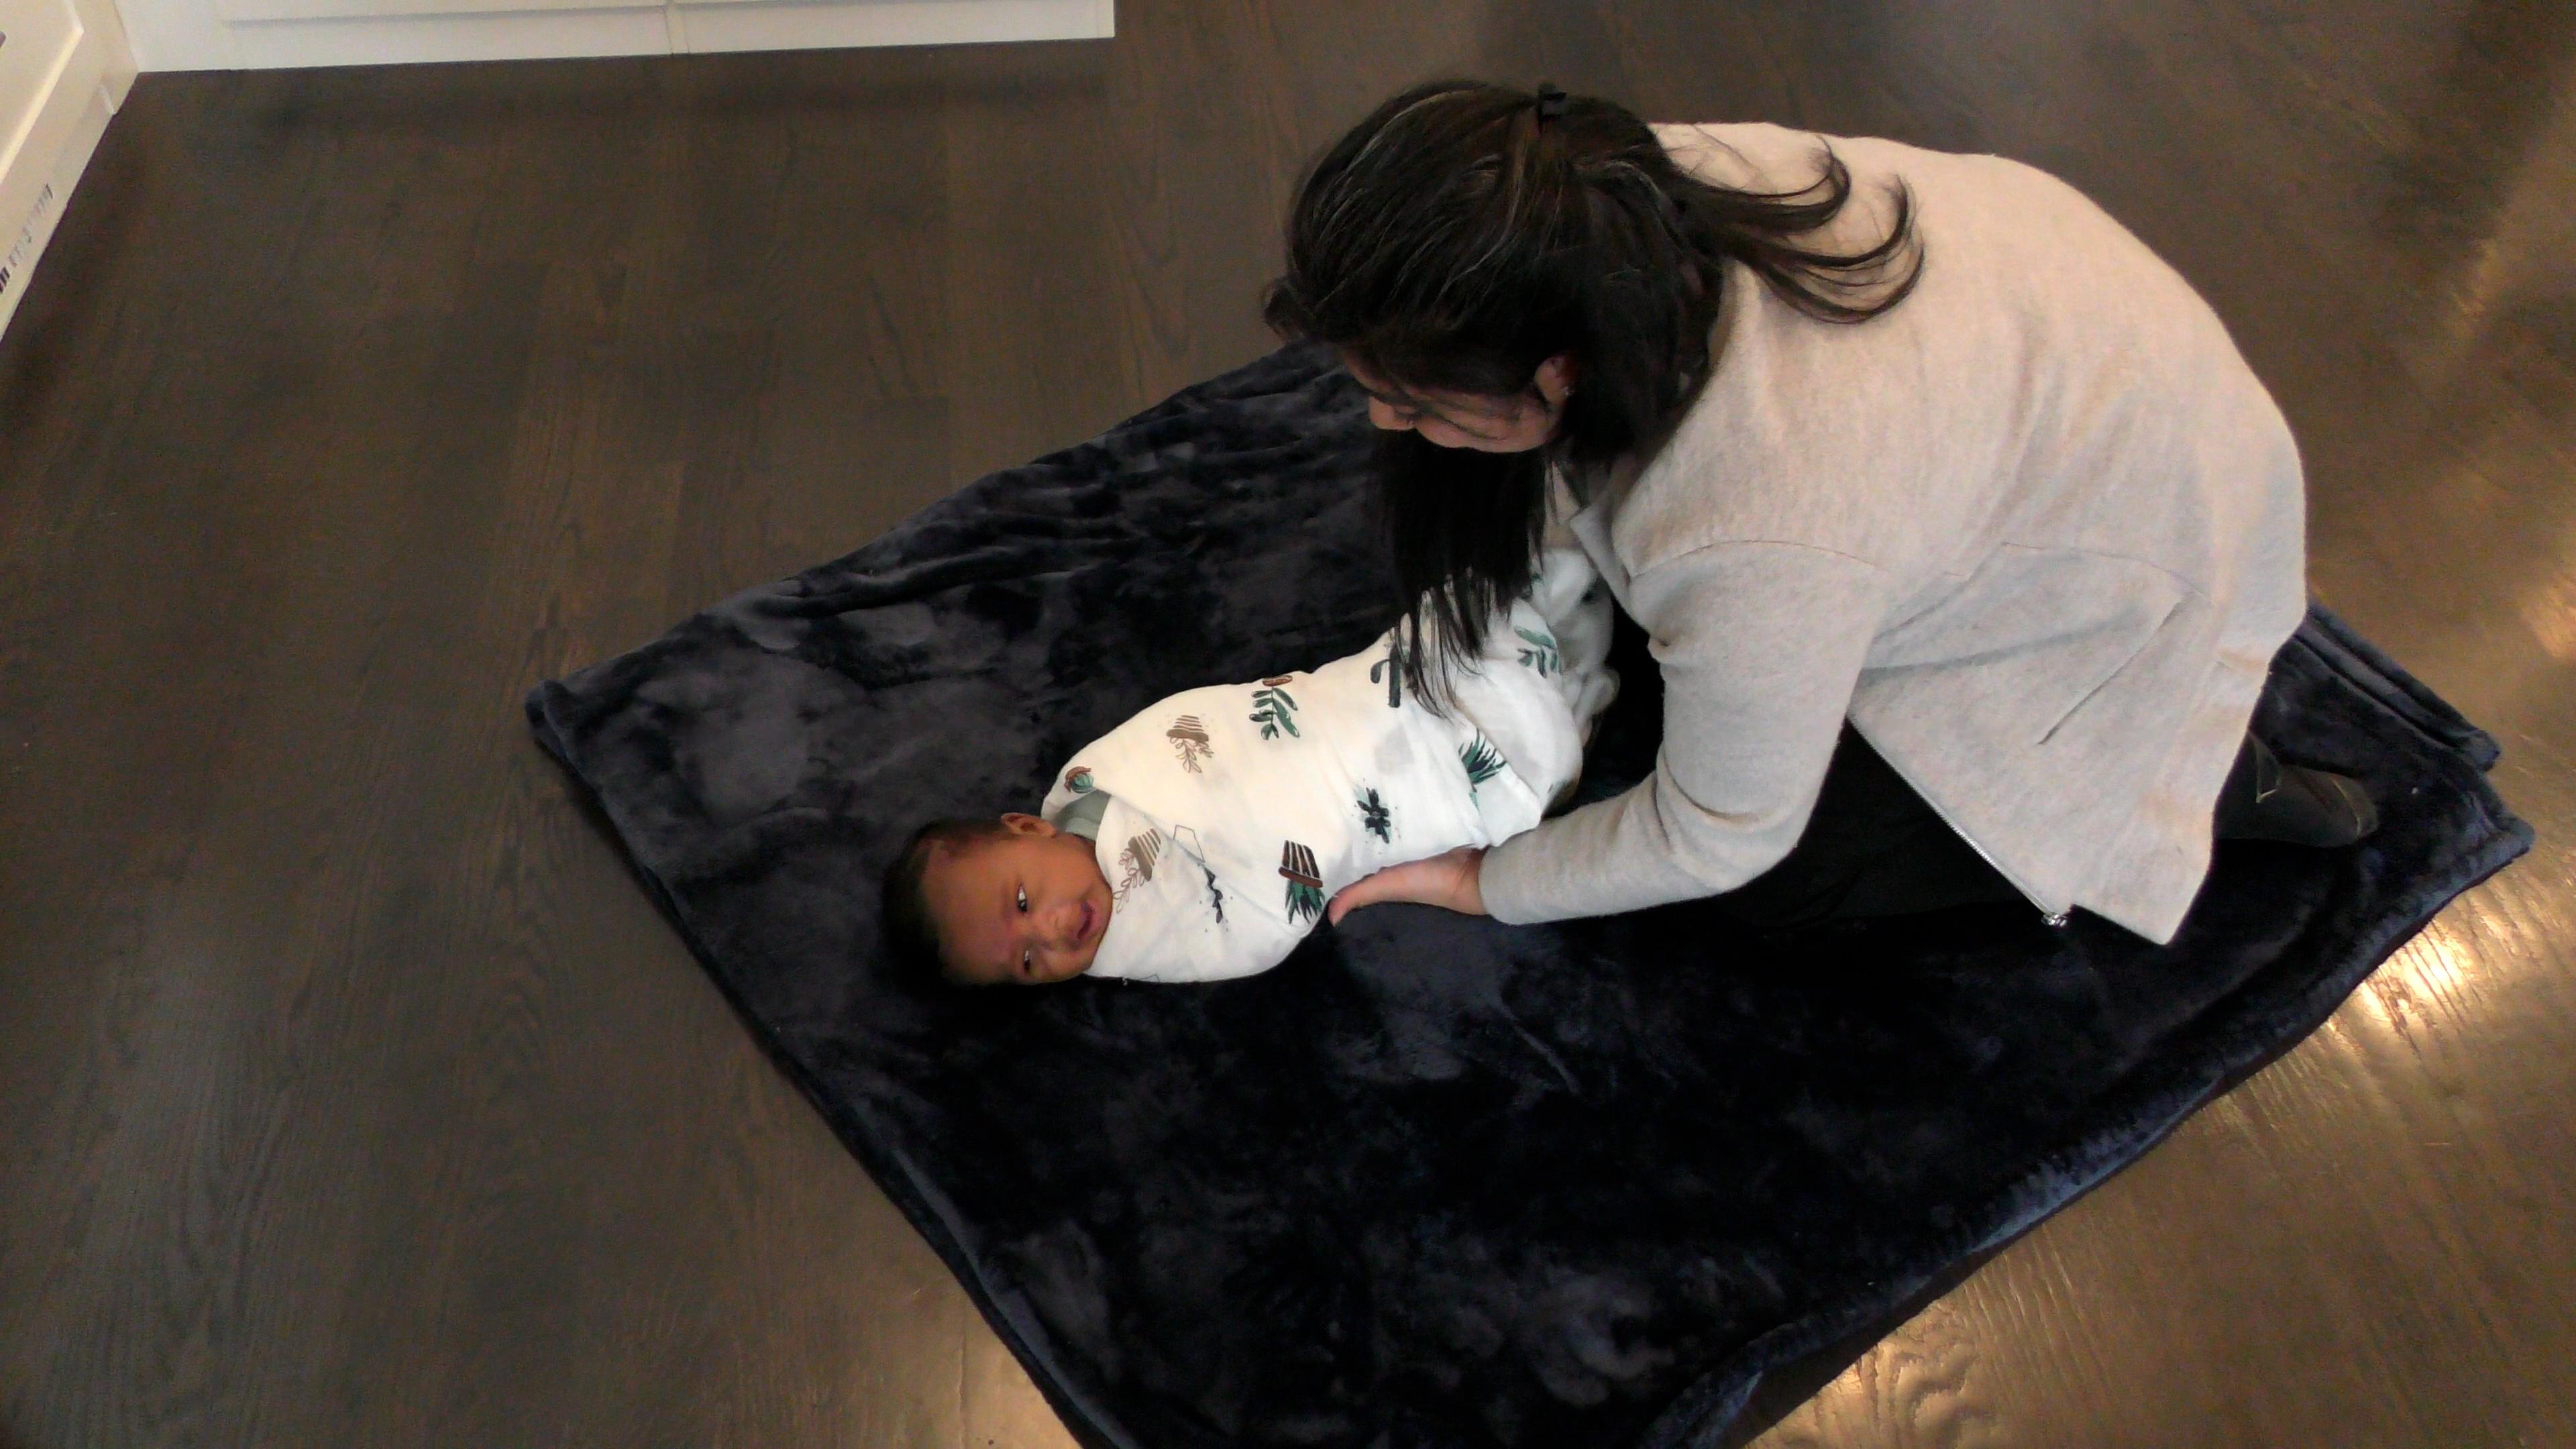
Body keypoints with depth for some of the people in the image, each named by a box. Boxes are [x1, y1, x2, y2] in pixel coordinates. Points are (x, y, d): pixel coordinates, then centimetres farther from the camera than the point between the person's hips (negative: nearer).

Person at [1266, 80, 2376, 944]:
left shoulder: (1760, 558, -45)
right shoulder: (1609, 200, -26)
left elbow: (1715, 843, -24)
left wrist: (1489, 884, -10)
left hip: (2136, 545, -7)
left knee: (1780, 885, -2)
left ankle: (2201, 781, 9)